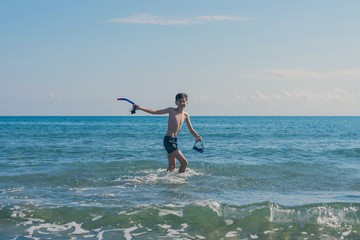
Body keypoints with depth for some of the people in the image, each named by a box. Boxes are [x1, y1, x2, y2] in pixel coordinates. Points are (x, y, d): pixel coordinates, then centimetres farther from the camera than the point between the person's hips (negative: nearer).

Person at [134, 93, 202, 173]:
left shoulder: (185, 115, 10)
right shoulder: (172, 110, -6)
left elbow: (191, 130, 18)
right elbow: (155, 112, -8)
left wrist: (197, 136, -2)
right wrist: (140, 108, -15)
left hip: (174, 141, 7)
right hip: (168, 140, -7)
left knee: (172, 166, 11)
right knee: (184, 162, -10)